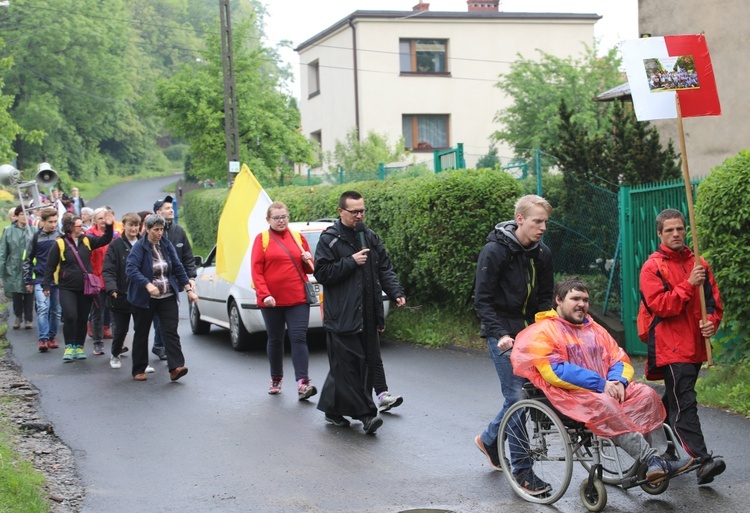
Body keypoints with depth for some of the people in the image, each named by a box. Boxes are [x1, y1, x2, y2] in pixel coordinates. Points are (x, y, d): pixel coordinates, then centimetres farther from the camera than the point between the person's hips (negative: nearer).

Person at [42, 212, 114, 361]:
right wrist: (46, 285, -5)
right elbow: (50, 266, -2)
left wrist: (109, 227, -13)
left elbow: (104, 240, 3)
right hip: (67, 288, -4)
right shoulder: (60, 244, -5)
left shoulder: (87, 240, 6)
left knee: (83, 319, 9)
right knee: (70, 316, -17)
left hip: (85, 288, 4)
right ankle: (69, 347, -4)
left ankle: (79, 347, 21)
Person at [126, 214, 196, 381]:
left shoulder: (167, 245, 7)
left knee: (171, 331, -9)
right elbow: (131, 269, -23)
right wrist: (148, 285, -36)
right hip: (144, 298, -3)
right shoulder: (139, 247, -9)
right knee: (141, 333, 7)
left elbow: (178, 268, 11)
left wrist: (189, 289, 5)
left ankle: (176, 367, -17)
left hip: (167, 298, 3)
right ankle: (139, 370, 18)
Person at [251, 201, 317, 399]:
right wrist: (264, 294, -15)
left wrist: (308, 261, -6)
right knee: (275, 339, 10)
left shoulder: (298, 238, 10)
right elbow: (256, 269, -4)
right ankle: (276, 379, 26)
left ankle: (302, 383, -14)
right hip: (272, 300, -1)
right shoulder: (262, 239, 2)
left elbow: (309, 268, 17)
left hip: (298, 299, 1)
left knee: (299, 338, -8)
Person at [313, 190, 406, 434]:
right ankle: (365, 414, -6)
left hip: (368, 314, 6)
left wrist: (396, 292, 0)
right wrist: (351, 262, -15)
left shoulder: (370, 237, 14)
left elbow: (385, 269, 15)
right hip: (342, 315, -6)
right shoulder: (330, 239, -3)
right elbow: (321, 273, -10)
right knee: (348, 364, -9)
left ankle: (333, 409, 20)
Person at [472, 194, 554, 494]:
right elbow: (483, 301, -12)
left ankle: (488, 440, 33)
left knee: (527, 393, 9)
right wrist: (500, 334, -23)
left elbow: (545, 299, 13)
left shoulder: (542, 254, 6)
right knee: (517, 397, -7)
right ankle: (521, 469, 3)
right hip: (503, 335, -6)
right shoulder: (494, 251, -13)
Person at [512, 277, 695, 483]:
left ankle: (659, 457, -26)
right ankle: (650, 458, -39)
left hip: (607, 390, 7)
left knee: (646, 394, -16)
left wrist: (618, 382, -8)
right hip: (569, 394, -7)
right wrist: (600, 384, -15)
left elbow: (620, 360, 18)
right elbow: (555, 371, -12)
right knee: (603, 404, -35)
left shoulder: (595, 330, 24)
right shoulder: (543, 332, 1)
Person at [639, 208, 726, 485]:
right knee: (684, 404, -13)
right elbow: (660, 306, -14)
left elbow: (714, 300, 16)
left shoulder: (699, 264, 13)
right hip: (670, 346, -6)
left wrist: (712, 321, -4)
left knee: (676, 399, 17)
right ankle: (703, 460, -20)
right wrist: (689, 284, -19)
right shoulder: (653, 267, -3)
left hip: (695, 346, 6)